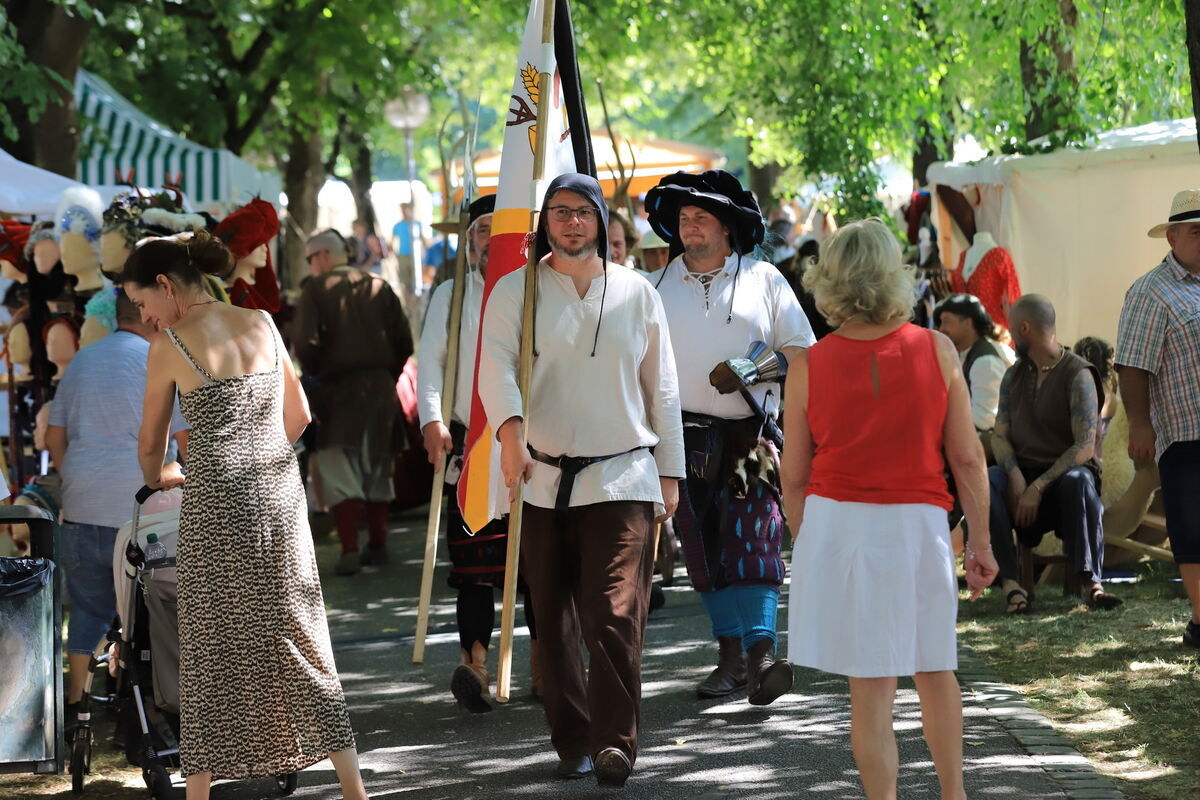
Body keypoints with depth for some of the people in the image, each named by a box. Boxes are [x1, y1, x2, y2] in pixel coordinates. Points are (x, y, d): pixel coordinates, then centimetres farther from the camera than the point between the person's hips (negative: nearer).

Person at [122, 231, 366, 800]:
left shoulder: (169, 346, -7)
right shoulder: (262, 324, 6)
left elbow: (150, 444, 5)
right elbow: (298, 415, 14)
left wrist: (157, 477, 26)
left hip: (215, 504, -4)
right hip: (281, 496, 5)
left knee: (210, 651, 5)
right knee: (300, 638, 11)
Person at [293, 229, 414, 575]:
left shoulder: (316, 289, -2)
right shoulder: (379, 287, 10)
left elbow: (304, 342, -13)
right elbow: (404, 341, 5)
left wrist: (316, 374, 3)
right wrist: (387, 375, 14)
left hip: (339, 387, -4)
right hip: (381, 386, 4)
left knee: (338, 469, -6)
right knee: (377, 466, 15)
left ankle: (350, 549, -17)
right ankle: (377, 544, 19)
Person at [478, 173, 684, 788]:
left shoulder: (636, 293, 9)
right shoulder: (514, 291, 4)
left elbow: (662, 388, 13)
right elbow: (495, 363, -12)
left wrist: (670, 471, 10)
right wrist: (511, 428, -31)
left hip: (622, 478, -1)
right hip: (542, 481, 1)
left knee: (615, 616, -13)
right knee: (555, 622, 4)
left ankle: (616, 743, -13)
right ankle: (573, 743, 14)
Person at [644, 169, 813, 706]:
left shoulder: (763, 280, 9)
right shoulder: (657, 287, 13)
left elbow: (801, 352, 9)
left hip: (751, 434, -2)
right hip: (684, 435, 3)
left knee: (754, 539, -14)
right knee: (703, 546, 2)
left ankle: (761, 654, -21)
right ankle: (730, 657, 8)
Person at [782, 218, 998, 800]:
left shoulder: (808, 366, -4)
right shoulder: (936, 350, -4)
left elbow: (793, 477, 1)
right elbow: (967, 457, -2)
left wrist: (805, 543, 15)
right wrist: (980, 540, 7)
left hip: (836, 521, -1)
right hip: (916, 524, 1)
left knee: (871, 685, 3)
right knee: (935, 669, 20)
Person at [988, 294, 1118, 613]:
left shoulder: (1078, 375, -6)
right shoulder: (1014, 375, 14)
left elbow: (1085, 447, -15)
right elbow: (1000, 437, 5)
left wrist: (1038, 487, -23)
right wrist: (1016, 477, -16)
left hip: (1066, 471, -4)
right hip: (1022, 473, 4)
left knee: (1079, 480, -39)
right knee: (984, 480, -29)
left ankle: (1089, 581, -41)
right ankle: (1009, 581, -39)